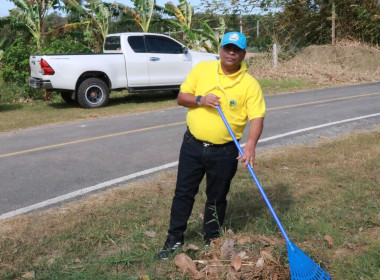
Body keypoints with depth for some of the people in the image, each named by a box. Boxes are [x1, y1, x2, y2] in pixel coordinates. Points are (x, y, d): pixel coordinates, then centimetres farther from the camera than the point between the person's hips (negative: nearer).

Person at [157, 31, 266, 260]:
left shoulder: (250, 84, -7)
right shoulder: (202, 69, 0)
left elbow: (257, 117, -13)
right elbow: (181, 97, 3)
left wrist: (251, 143, -30)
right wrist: (200, 100, -17)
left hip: (224, 152, -2)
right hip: (192, 145, 2)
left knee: (217, 198, 12)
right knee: (183, 193, 10)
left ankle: (212, 240, 32)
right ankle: (175, 238, 26)